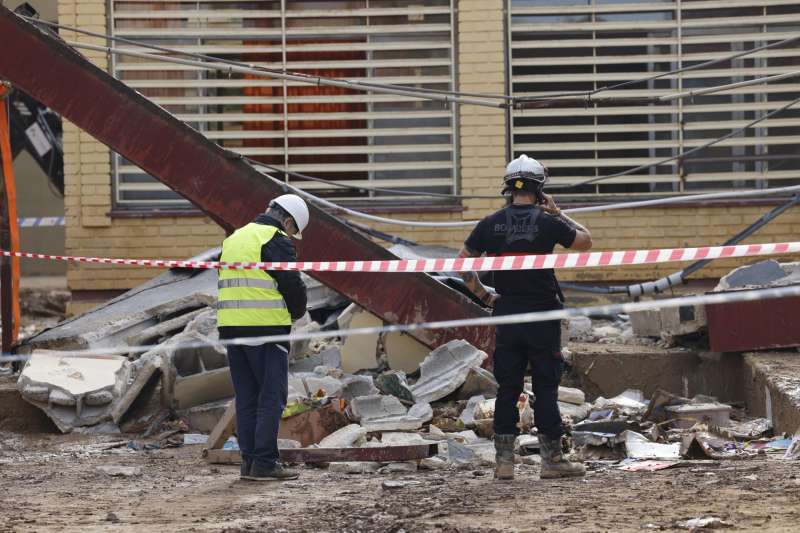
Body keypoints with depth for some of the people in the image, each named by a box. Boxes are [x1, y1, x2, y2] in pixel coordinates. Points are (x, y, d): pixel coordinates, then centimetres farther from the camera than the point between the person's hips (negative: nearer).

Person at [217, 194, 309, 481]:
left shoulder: (233, 238, 19)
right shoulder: (277, 241, -7)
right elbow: (293, 285, -11)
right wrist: (297, 312, 9)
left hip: (231, 327, 7)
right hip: (267, 327, -7)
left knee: (246, 397, 11)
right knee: (272, 396, -3)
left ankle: (248, 459, 11)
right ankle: (265, 461, -7)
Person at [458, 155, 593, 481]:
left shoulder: (491, 224, 1)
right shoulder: (547, 222, -8)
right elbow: (586, 241, 8)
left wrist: (483, 295, 13)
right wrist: (557, 212, 13)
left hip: (507, 312, 3)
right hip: (542, 314, -3)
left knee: (507, 388, 7)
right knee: (545, 387, 2)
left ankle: (504, 461, 6)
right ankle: (552, 460, 5)